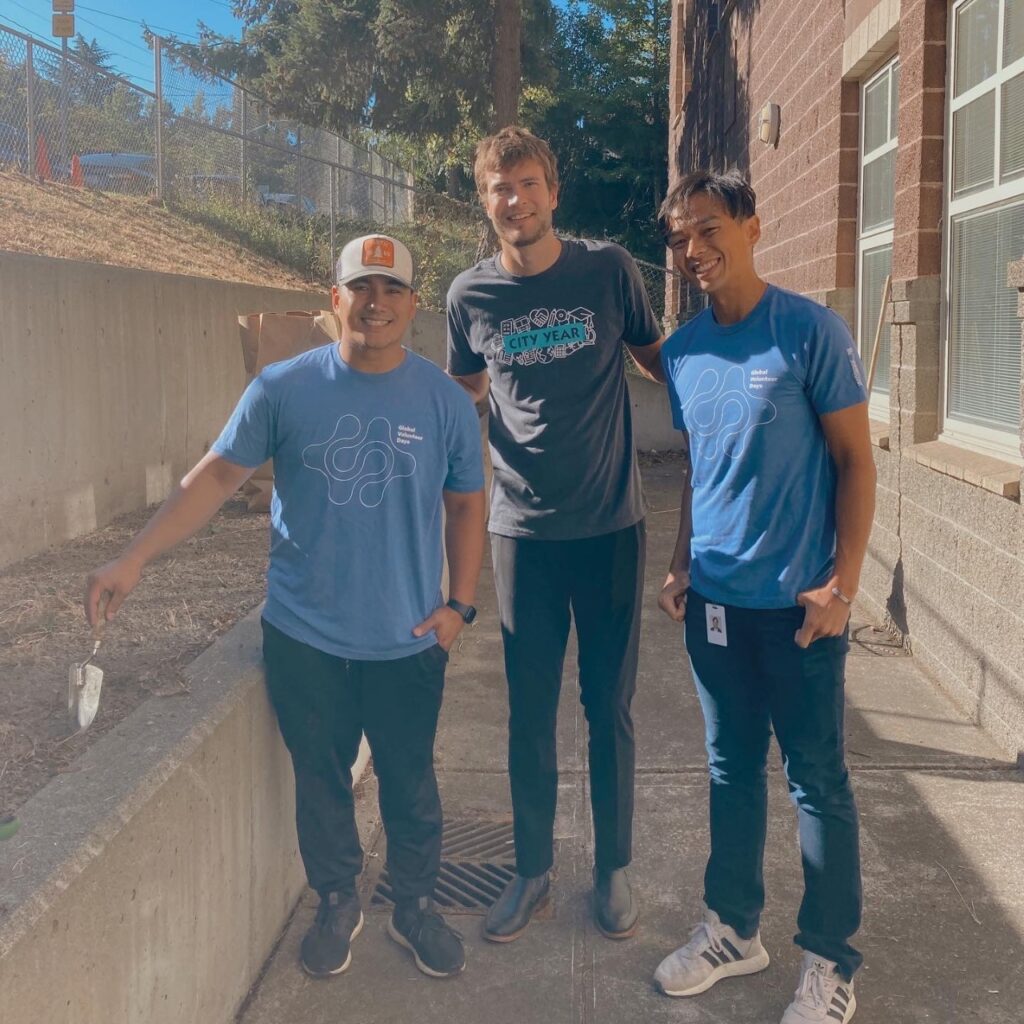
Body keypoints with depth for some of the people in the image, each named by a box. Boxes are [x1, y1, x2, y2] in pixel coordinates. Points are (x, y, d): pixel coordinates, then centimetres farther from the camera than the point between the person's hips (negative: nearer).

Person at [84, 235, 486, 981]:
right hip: (304, 639, 0)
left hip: (408, 642, 0)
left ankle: (416, 907, 37)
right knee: (320, 782, 16)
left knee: (410, 785, 14)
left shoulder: (446, 401, -4)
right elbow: (218, 476, -3)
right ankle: (336, 904, 39)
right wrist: (134, 560, -10)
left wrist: (459, 604, -2)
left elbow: (466, 505, 4)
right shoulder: (284, 388, -7)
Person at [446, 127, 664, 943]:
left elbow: (659, 361, 10)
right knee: (529, 714, 9)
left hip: (611, 525, -1)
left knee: (610, 708, 9)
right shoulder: (470, 295, 0)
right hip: (523, 531, 1)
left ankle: (614, 869, 26)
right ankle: (533, 870, 26)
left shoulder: (608, 271, -3)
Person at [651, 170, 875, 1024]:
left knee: (816, 778, 6)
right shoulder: (681, 350, 6)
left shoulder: (810, 331, -9)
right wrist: (680, 566, 8)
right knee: (731, 768, 15)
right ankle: (734, 927, 31)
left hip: (798, 600, -5)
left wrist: (843, 583, -12)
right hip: (713, 597, 5)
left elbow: (855, 460, -8)